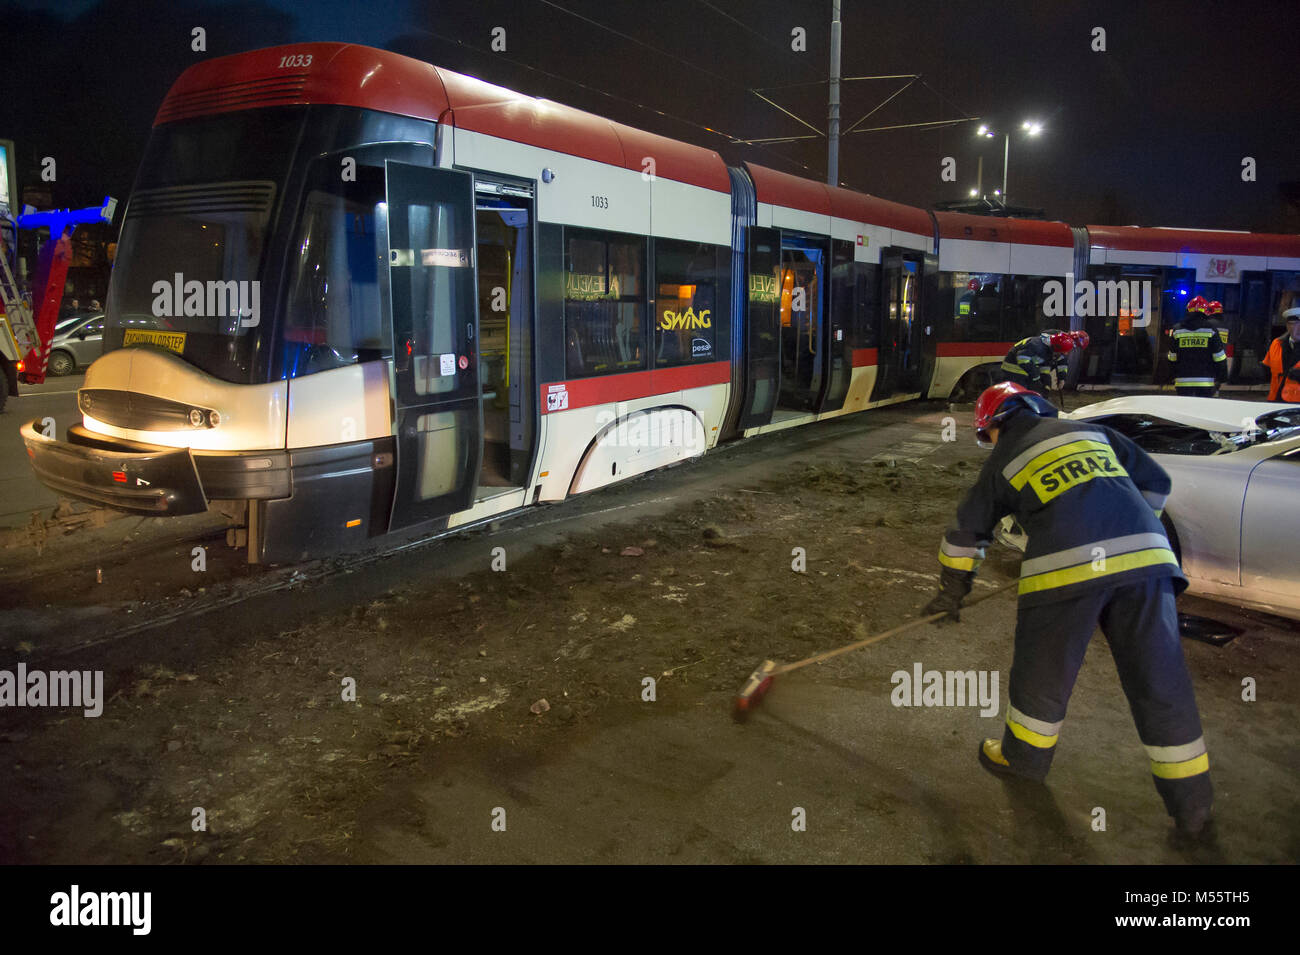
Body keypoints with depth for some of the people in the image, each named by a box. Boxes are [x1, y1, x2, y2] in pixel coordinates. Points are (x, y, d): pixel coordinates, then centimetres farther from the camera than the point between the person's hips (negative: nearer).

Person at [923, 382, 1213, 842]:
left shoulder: (1002, 462, 17)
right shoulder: (1092, 431, 24)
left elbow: (966, 531, 23)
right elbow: (1156, 483, 25)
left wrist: (951, 593, 35)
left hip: (1066, 565, -3)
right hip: (1145, 557, 4)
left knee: (1042, 674, 17)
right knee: (1160, 683, 10)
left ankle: (1023, 757, 37)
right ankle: (1192, 808, 18)